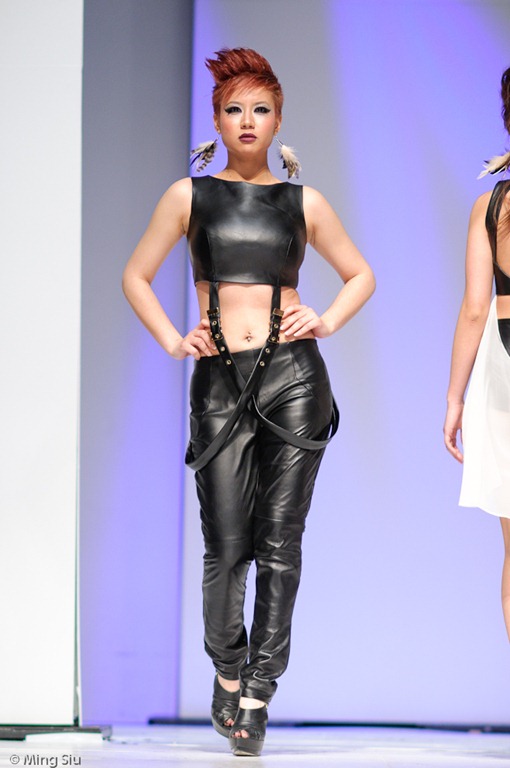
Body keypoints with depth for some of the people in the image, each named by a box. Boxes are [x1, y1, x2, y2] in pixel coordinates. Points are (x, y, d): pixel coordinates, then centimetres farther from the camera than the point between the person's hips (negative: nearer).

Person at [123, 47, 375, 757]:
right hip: (220, 382, 0)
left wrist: (327, 322, 2)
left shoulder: (303, 203, 8)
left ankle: (257, 694, 5)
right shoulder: (190, 196, 6)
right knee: (226, 546, -1)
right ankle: (228, 676, 19)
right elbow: (136, 277, 13)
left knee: (279, 544, -1)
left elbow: (361, 275, 19)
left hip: (294, 379, 0)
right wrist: (172, 341, 1)